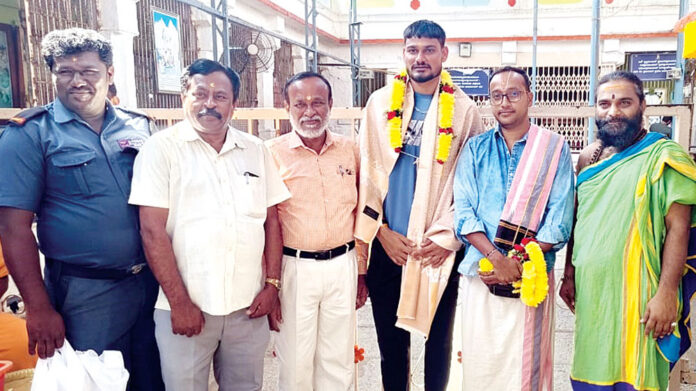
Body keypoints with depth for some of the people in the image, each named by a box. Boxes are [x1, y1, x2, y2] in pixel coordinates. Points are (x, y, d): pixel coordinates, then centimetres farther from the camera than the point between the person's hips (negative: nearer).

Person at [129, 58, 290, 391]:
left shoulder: (255, 151, 7)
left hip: (248, 306, 4)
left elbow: (271, 220, 10)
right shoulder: (161, 148, -4)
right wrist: (179, 302, -11)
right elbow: (153, 231, -9)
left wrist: (272, 283, 3)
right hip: (186, 307, -3)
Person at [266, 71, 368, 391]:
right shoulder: (273, 153, -6)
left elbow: (359, 213, 10)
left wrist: (362, 272, 11)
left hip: (343, 266, 3)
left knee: (339, 361, 15)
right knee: (295, 362, 10)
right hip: (295, 267, -2)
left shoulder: (349, 150, 4)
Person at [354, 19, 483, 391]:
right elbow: (368, 171, 2)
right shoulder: (380, 102, 5)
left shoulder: (463, 109, 1)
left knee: (438, 340, 12)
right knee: (391, 341, 12)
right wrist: (381, 230, -3)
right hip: (388, 244, 1)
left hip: (440, 248, -1)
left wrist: (447, 238, -8)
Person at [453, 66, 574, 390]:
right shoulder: (475, 149, 7)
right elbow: (463, 212, -2)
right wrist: (498, 259, -15)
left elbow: (559, 222, -4)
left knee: (525, 364, 5)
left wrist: (518, 263, -14)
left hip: (531, 276, -1)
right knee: (479, 364, 8)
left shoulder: (555, 148, 3)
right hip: (479, 274, 2)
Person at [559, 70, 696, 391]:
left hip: (636, 297, -5)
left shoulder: (662, 156, -7)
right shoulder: (588, 158, 10)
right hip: (589, 293, 5)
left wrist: (667, 293, -18)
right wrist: (569, 275, 14)